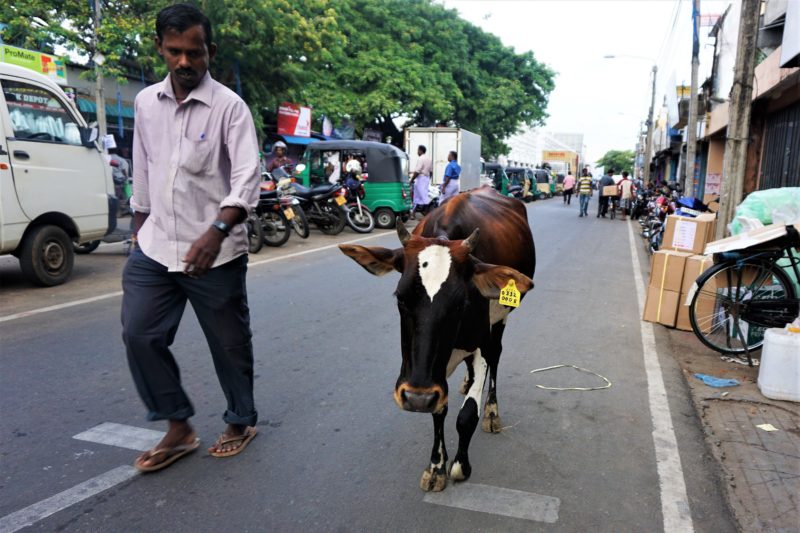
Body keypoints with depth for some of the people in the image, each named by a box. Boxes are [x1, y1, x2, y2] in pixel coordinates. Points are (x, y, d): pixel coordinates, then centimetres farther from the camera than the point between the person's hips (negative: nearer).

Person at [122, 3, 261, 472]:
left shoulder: (229, 106, -8)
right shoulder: (145, 102, 9)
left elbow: (247, 178, -18)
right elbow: (142, 173, 17)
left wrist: (216, 231, -31)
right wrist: (140, 226, 21)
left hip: (215, 252, -5)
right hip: (155, 248, 5)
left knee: (230, 343, 6)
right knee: (139, 334, 0)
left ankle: (241, 422, 29)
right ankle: (179, 428, 17)